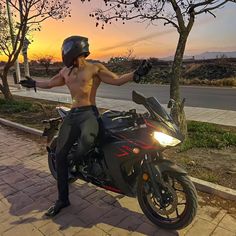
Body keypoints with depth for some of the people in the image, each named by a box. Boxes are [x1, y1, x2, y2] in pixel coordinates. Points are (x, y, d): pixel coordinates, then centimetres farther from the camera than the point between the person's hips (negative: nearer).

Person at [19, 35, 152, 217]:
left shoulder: (95, 68, 1)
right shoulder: (66, 72, 19)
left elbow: (117, 80, -3)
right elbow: (50, 83, 35)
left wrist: (137, 74, -16)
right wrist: (34, 83, 49)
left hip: (89, 113, -6)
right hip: (72, 114, 6)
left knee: (86, 138, -40)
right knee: (60, 155, 0)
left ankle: (77, 161, -2)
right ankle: (63, 199, 14)